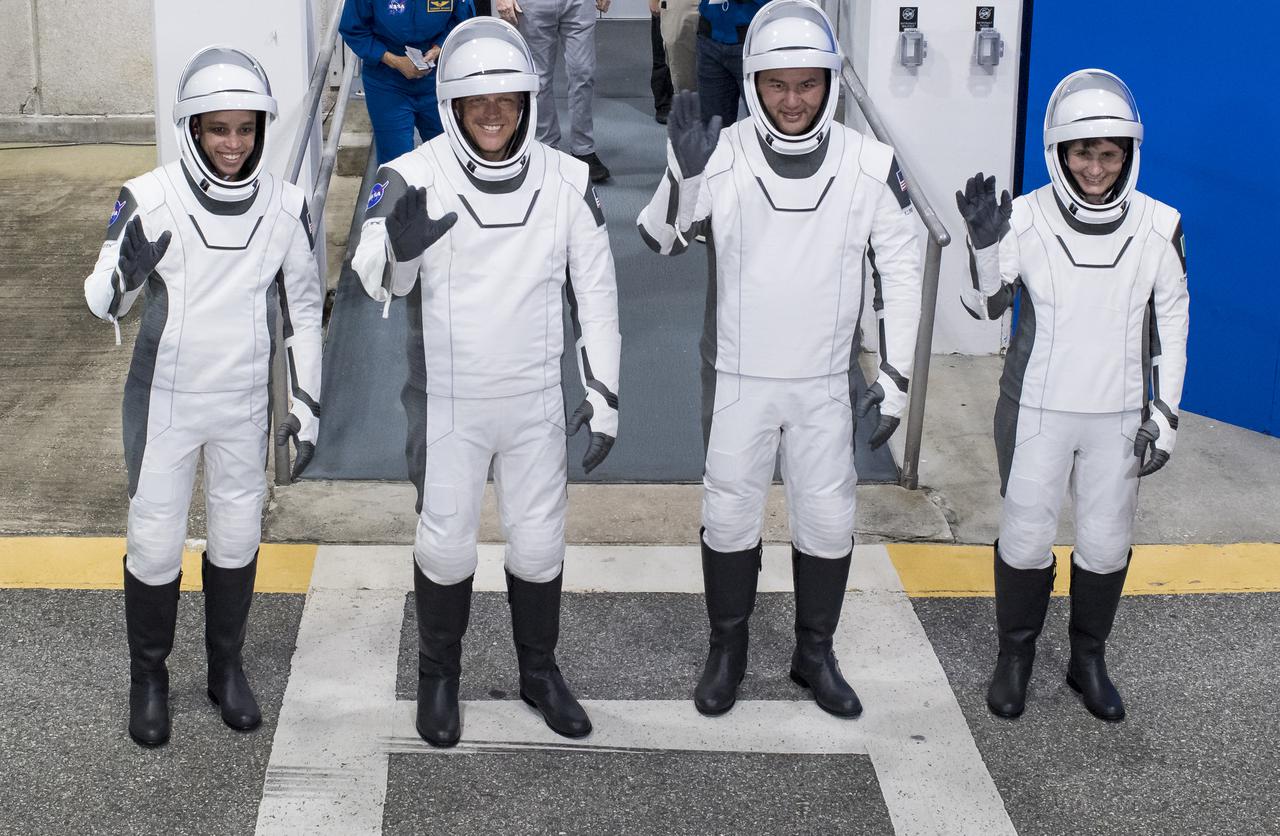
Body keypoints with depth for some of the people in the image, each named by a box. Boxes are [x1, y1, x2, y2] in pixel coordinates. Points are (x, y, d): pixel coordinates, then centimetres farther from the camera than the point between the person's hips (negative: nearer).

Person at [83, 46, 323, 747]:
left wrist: (308, 401, 4)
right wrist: (126, 272, -33)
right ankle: (148, 678, 24)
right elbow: (103, 303, -10)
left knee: (238, 537, 14)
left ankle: (227, 667, 34)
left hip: (244, 405, 2)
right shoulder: (150, 201, -16)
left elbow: (302, 308, 4)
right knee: (154, 543, 4)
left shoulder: (284, 207, -8)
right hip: (163, 400, -2)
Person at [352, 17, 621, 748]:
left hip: (536, 400, 2)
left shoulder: (567, 181, -6)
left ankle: (540, 672, 34)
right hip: (448, 402, -2)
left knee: (539, 542, 14)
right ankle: (440, 678, 30)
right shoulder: (414, 178, -14)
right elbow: (376, 279, -24)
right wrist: (398, 246, -47)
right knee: (446, 544, 9)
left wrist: (605, 393, 1)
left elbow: (596, 291, 2)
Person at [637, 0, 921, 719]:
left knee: (829, 521, 10)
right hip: (739, 378, -1)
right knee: (730, 516, 10)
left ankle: (815, 654, 31)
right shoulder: (722, 156, -13)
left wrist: (897, 375, -3)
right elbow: (660, 241, -7)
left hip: (828, 382, 1)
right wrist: (684, 173, -26)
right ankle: (728, 652, 30)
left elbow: (901, 268, -2)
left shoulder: (871, 166, -11)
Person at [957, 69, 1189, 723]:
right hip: (1037, 411, -1)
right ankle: (1015, 655, 30)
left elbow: (1171, 324, 1)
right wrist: (985, 245, -27)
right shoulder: (1026, 219, -13)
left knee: (1107, 545, 12)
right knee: (1025, 538, 9)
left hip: (1120, 417, 2)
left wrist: (1164, 414, 0)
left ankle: (1088, 658, 33)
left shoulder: (1158, 227, -8)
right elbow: (985, 307, -8)